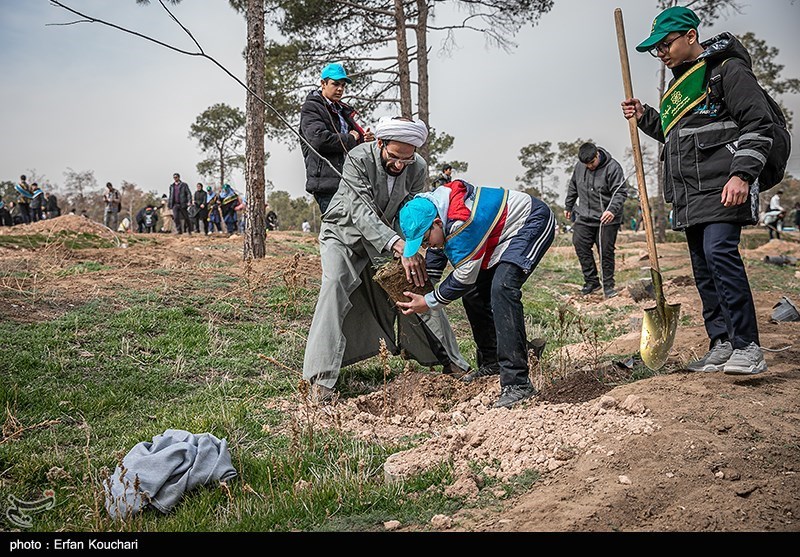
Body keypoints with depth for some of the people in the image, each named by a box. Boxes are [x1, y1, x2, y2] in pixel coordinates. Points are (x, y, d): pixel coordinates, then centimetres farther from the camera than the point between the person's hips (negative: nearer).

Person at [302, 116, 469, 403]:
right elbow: (362, 213, -39)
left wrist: (412, 251, -38)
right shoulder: (358, 159, -30)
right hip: (344, 235, -4)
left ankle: (451, 361, 22)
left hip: (386, 239, 4)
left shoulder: (418, 168, -17)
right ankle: (321, 378, -27)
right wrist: (399, 245, -53)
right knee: (336, 284, -28)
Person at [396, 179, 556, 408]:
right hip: (501, 233, 10)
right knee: (472, 292, 5)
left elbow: (465, 276, -25)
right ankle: (492, 363, 22)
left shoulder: (462, 224, -35)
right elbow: (439, 249, 12)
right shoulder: (433, 204, -7)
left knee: (502, 288, -29)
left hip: (533, 222, -10)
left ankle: (517, 383, -30)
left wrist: (429, 302, -15)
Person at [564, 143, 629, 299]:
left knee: (606, 251, -2)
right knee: (580, 245, -1)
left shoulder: (613, 167, -14)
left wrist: (612, 209, -32)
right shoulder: (579, 166, 2)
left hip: (607, 219, -5)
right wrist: (568, 206, 25)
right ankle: (591, 281, 11)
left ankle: (608, 284, 12)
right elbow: (573, 187, 18)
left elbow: (621, 192, -17)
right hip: (584, 217, 5)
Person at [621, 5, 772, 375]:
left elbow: (758, 125, -8)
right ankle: (721, 345, 13)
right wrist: (645, 118, 16)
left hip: (724, 187, -8)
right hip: (690, 193, 9)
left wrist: (742, 174, -18)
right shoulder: (678, 83, 22)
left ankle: (748, 347, -15)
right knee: (703, 267, 6)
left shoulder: (728, 69, -2)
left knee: (719, 251, -21)